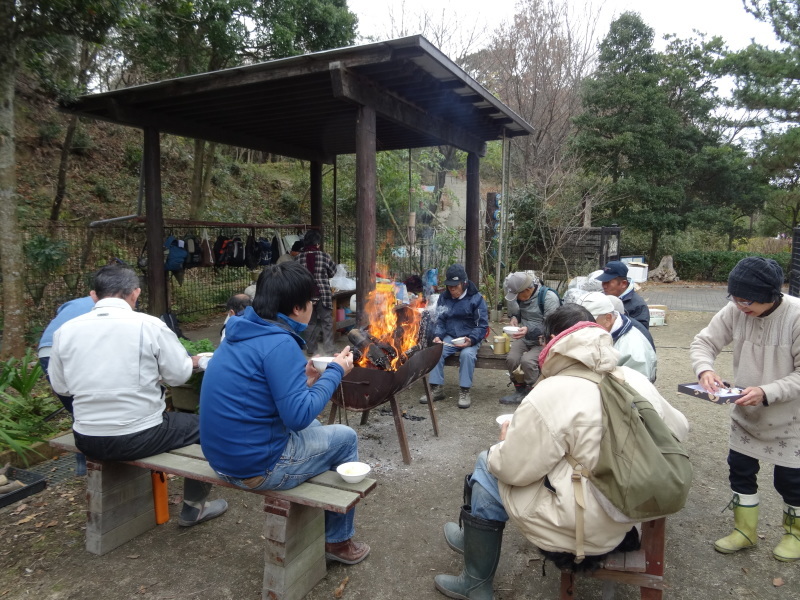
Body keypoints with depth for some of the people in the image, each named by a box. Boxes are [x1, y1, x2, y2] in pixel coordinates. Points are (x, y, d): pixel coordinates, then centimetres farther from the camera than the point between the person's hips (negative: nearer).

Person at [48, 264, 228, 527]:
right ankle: (194, 507, 29)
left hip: (88, 442, 5)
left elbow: (61, 386, 8)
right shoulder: (149, 325, -13)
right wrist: (194, 361, 16)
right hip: (139, 439, -5)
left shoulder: (65, 330, -3)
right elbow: (179, 375, -5)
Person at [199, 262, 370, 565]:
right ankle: (338, 539, 24)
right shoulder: (279, 343, -23)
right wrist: (335, 372, -13)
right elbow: (299, 416, -24)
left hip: (225, 455, 9)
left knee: (313, 427, 27)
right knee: (345, 438, 9)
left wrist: (304, 380, 9)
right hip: (257, 466, -9)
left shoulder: (243, 332, 5)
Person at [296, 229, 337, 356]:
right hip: (323, 294, -3)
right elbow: (332, 272, 5)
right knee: (327, 323, 6)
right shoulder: (324, 256, -7)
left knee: (310, 323, 14)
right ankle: (328, 352, 5)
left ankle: (310, 350, 19)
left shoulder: (298, 258, -2)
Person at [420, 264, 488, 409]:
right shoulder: (444, 297, 6)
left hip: (470, 338, -3)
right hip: (449, 337, 3)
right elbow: (440, 321, 10)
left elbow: (482, 325, -6)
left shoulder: (476, 298, -5)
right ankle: (437, 389, -13)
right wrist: (437, 336, -10)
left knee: (467, 354, -34)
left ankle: (464, 391, -20)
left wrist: (471, 340, -22)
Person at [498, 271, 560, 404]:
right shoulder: (521, 295, -1)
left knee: (527, 360, -30)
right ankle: (520, 391, 2)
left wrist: (529, 330, -36)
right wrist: (514, 317, -3)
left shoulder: (549, 297, -21)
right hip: (524, 338, 6)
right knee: (511, 358, -20)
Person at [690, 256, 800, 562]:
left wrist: (766, 393, -34)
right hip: (745, 414, 4)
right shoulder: (734, 311, -14)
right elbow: (703, 342, -6)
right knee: (740, 469, 14)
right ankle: (745, 530, 36)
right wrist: (705, 369, -26)